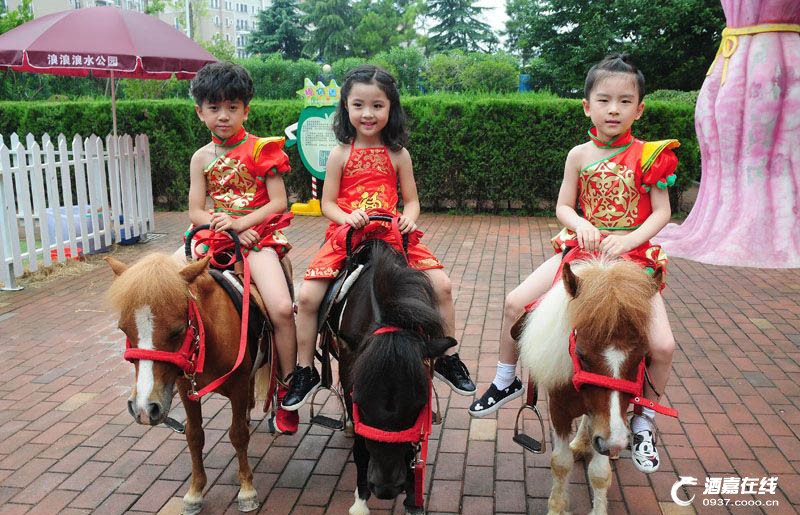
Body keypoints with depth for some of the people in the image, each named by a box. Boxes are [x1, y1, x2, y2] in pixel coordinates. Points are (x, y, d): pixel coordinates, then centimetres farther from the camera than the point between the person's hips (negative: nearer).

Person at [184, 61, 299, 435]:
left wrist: (240, 223, -16)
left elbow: (278, 202, -5)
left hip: (258, 236, -4)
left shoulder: (261, 149, 0)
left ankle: (286, 392, -6)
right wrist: (225, 227, -11)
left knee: (281, 308, -24)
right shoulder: (202, 158, 10)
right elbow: (196, 212, 6)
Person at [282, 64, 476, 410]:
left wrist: (409, 217, -15)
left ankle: (448, 358, 9)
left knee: (442, 285, -12)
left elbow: (411, 200, 8)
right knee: (307, 296, -16)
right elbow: (327, 203, 2)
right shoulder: (340, 154, 3)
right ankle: (305, 371, 5)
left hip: (392, 235, 1)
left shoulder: (398, 154, 6)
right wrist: (347, 217, -19)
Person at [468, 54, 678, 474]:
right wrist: (580, 224, -14)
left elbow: (661, 212, -2)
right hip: (583, 248, 2)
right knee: (515, 302, -12)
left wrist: (629, 239, -19)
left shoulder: (649, 155, -2)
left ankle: (642, 422, 12)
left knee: (663, 345, -17)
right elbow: (563, 207, 8)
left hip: (634, 255, -2)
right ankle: (505, 381, 14)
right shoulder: (579, 155, 4)